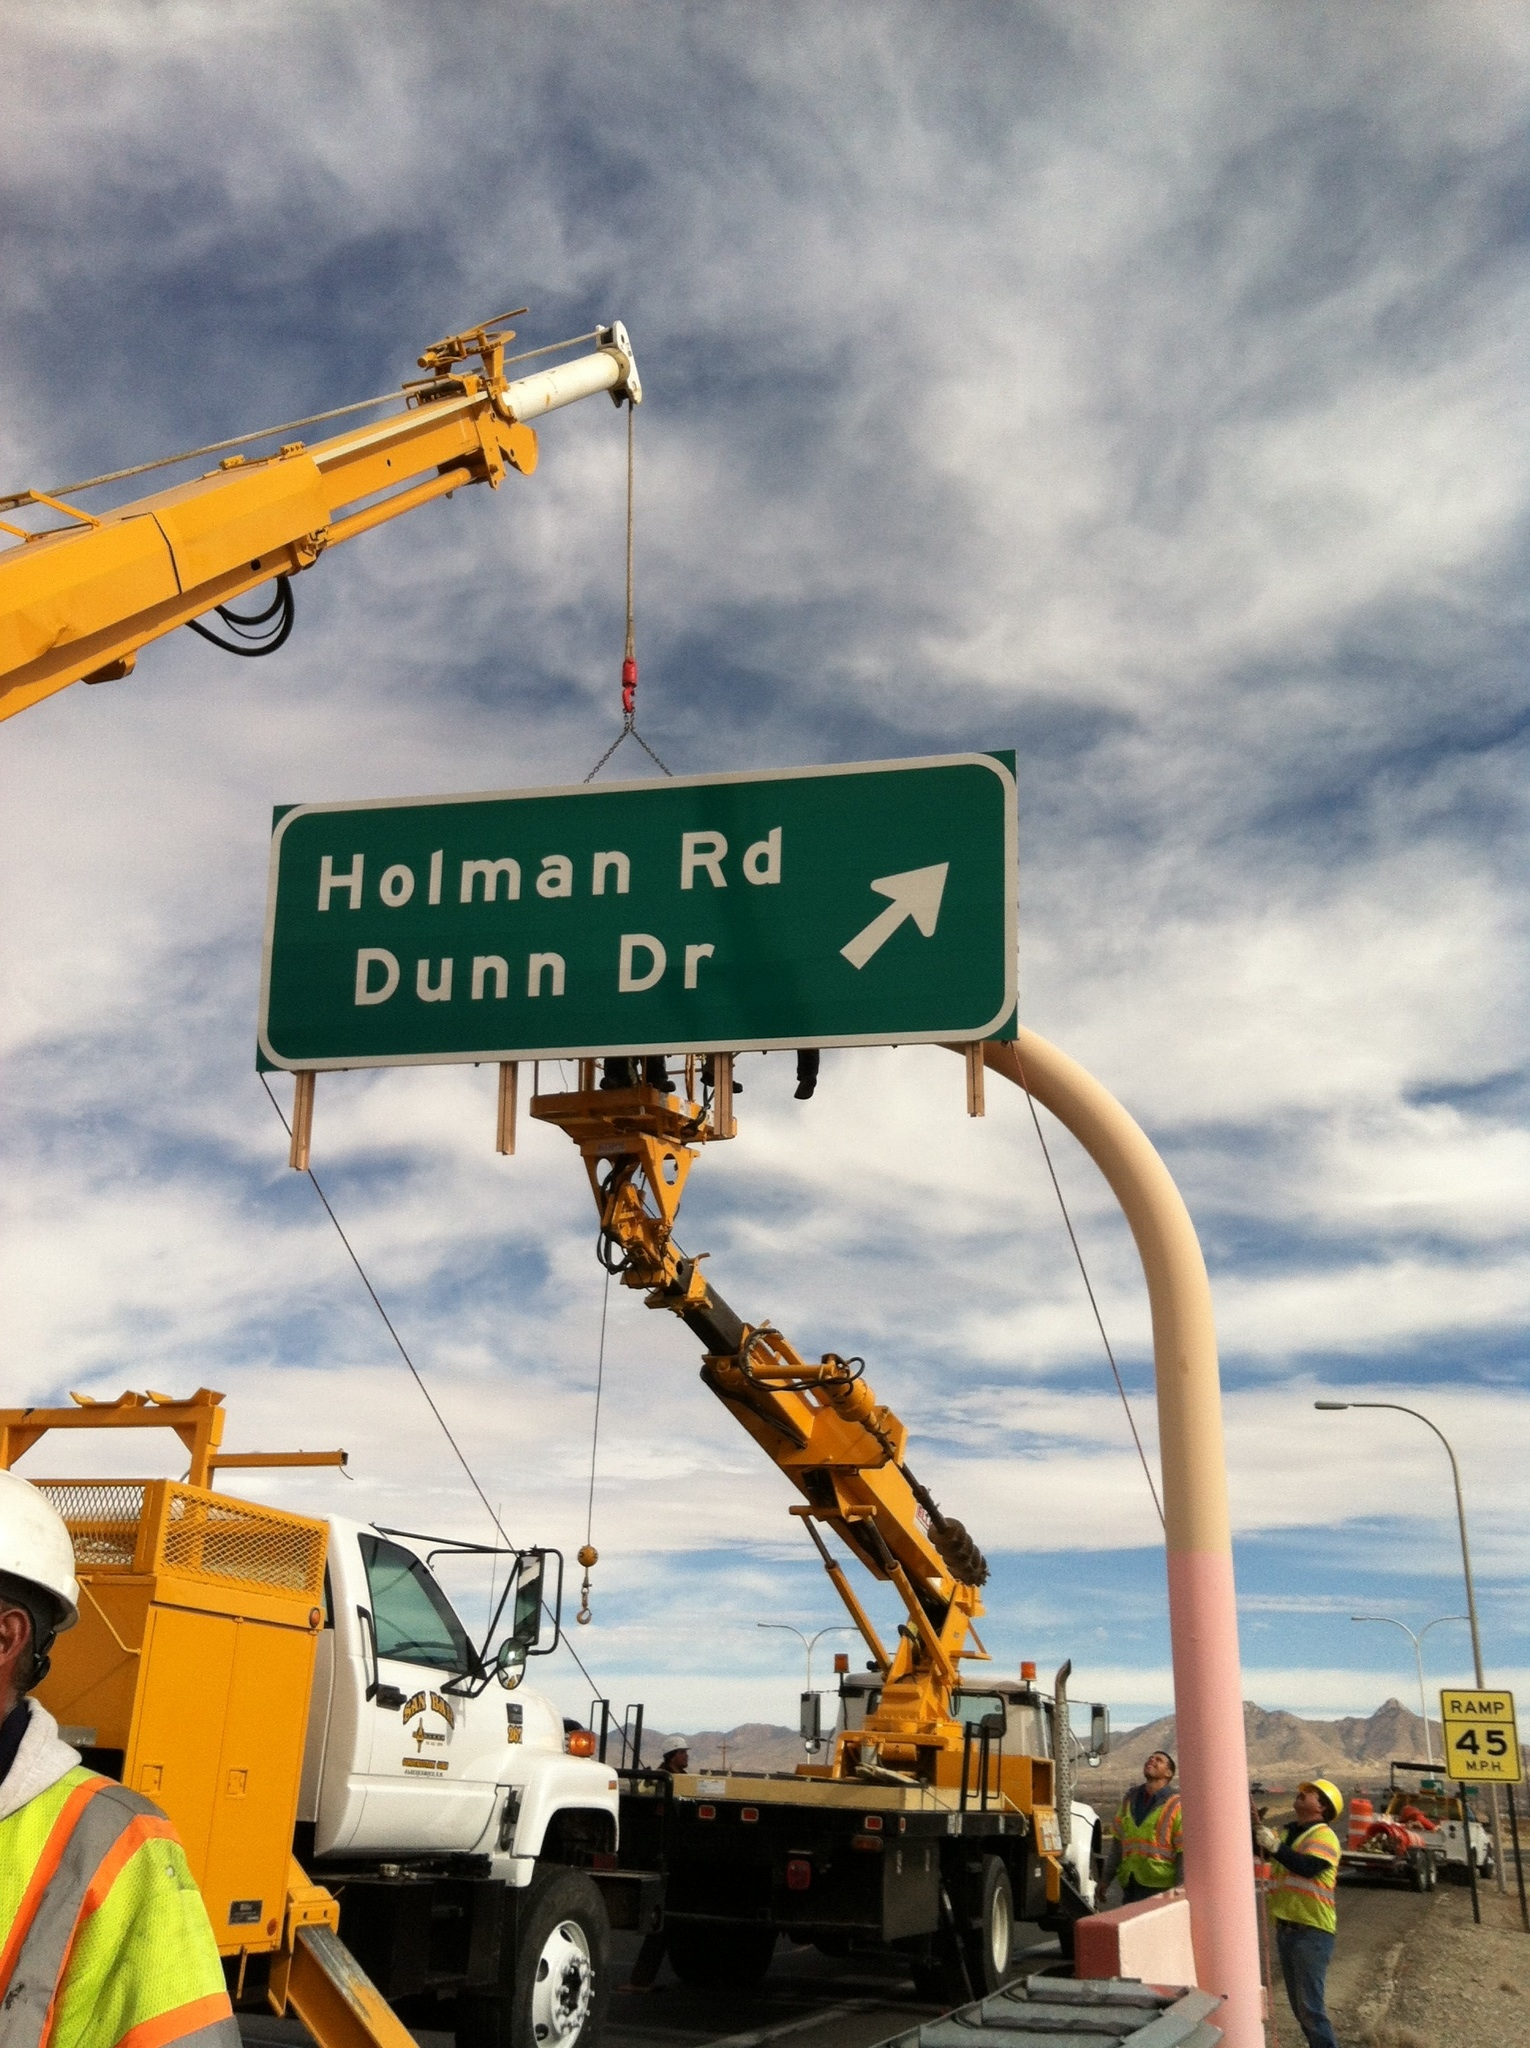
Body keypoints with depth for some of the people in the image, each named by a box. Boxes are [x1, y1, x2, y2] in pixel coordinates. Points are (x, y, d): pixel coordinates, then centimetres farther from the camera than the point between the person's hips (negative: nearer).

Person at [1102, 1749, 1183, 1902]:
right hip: (1130, 1885, 5)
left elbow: (1184, 1853, -8)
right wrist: (1106, 1878, 15)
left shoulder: (1175, 1805, -5)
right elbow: (1118, 1841, 15)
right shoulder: (1130, 1799, 11)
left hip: (1159, 1889, -5)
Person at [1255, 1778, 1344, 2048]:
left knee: (1310, 2005, -10)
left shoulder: (1324, 1836, -9)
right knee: (1299, 2005, 15)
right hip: (1286, 1929, 8)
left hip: (1311, 1932, -8)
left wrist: (1274, 1845, -30)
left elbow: (1307, 1867, -26)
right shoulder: (1289, 1834, 17)